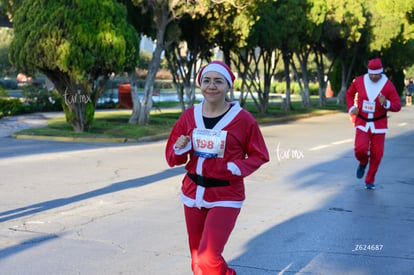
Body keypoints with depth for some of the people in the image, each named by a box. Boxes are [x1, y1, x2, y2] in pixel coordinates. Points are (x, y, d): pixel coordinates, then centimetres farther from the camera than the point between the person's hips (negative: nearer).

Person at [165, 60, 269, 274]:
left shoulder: (243, 118, -10)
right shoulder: (189, 116, 0)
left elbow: (259, 156, -2)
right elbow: (172, 158, 7)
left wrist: (237, 168, -20)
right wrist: (179, 149, -16)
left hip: (225, 197, -5)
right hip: (193, 194, 5)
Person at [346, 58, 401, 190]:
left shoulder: (388, 85, -11)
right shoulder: (359, 81, -7)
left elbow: (397, 105, -10)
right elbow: (349, 94, 13)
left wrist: (386, 103, -31)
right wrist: (352, 108, -3)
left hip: (379, 124, 0)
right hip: (362, 123, 0)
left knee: (376, 154, 1)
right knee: (360, 149, -18)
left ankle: (370, 181, 22)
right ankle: (363, 163, 19)